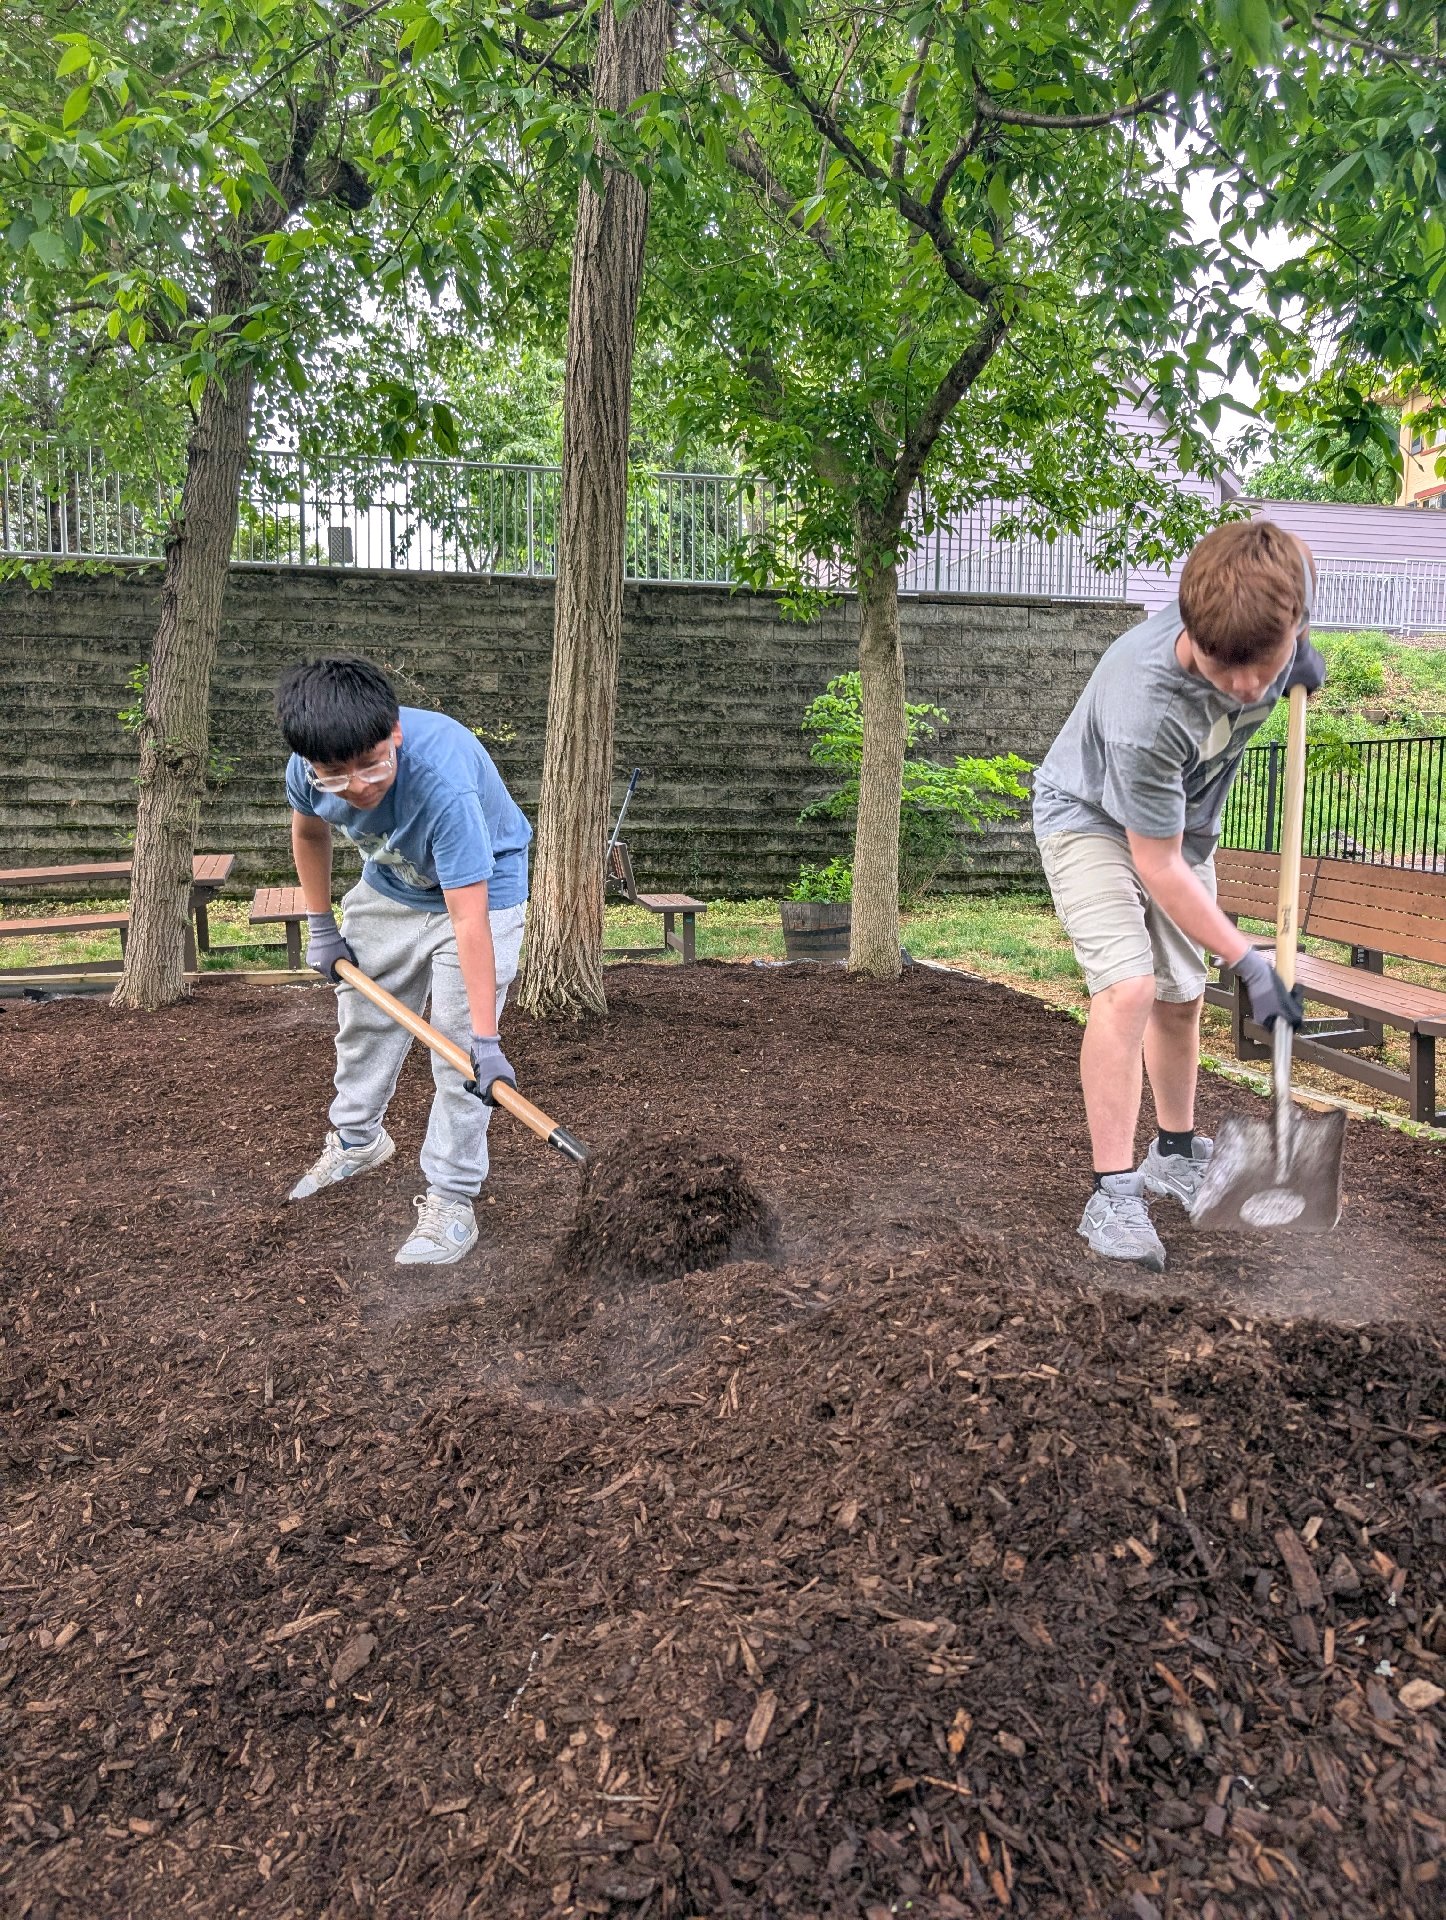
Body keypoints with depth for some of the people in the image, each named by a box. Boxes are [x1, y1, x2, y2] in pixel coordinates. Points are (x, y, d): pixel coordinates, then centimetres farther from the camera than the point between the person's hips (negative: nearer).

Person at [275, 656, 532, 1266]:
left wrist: (485, 1040, -42)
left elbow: (468, 920, -42)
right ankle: (357, 1141, 44)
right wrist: (320, 925, 5)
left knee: (459, 1049, -11)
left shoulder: (444, 783, -43)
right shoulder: (310, 768, -25)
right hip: (389, 885, 6)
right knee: (360, 1016, 18)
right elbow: (309, 831, 2)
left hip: (480, 889, -6)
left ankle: (450, 1199, 3)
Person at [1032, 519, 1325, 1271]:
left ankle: (1176, 1156, 32)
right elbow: (1156, 867, -31)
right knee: (1128, 984, -24)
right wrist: (1247, 960, -26)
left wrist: (1299, 649, -10)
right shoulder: (1145, 706, -42)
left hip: (1183, 817, 7)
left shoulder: (1280, 591, -26)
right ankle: (1114, 1194, -15)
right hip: (1091, 816, -6)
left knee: (1182, 996, 12)